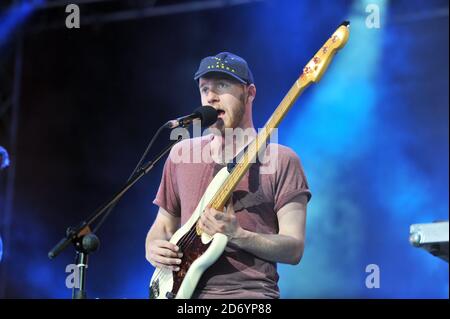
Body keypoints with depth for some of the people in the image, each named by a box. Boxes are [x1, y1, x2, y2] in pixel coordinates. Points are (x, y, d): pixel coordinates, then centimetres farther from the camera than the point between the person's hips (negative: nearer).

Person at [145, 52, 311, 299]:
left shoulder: (280, 160, 0)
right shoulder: (181, 154, 12)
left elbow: (294, 248, -5)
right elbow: (163, 225, 21)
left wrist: (236, 236, -18)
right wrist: (153, 248, 0)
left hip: (250, 292, -4)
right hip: (185, 290, 4)